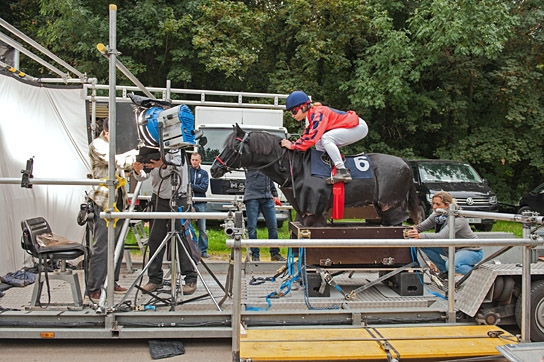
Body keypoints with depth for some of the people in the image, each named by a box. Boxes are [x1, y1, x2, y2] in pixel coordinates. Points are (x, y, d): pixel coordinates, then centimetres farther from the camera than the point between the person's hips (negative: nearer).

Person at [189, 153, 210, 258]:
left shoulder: (204, 173, 10)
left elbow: (204, 188, -3)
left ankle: (203, 250, 11)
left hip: (200, 203, 1)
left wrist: (190, 186, -10)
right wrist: (196, 188, -15)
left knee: (203, 229, 2)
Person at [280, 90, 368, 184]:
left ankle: (343, 172, -26)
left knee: (326, 138, -25)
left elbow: (313, 137, -31)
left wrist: (293, 146, -27)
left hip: (359, 126, -10)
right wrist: (292, 143, -8)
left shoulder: (318, 114, -23)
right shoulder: (311, 115, 7)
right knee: (319, 144, 3)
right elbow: (307, 135, 6)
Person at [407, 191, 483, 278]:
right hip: (453, 249, 8)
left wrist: (420, 236, -50)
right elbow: (421, 226, -3)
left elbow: (441, 237, -40)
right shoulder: (436, 215, -6)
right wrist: (411, 232, -25)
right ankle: (444, 271, 6)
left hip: (472, 251, -8)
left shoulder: (458, 219, -29)